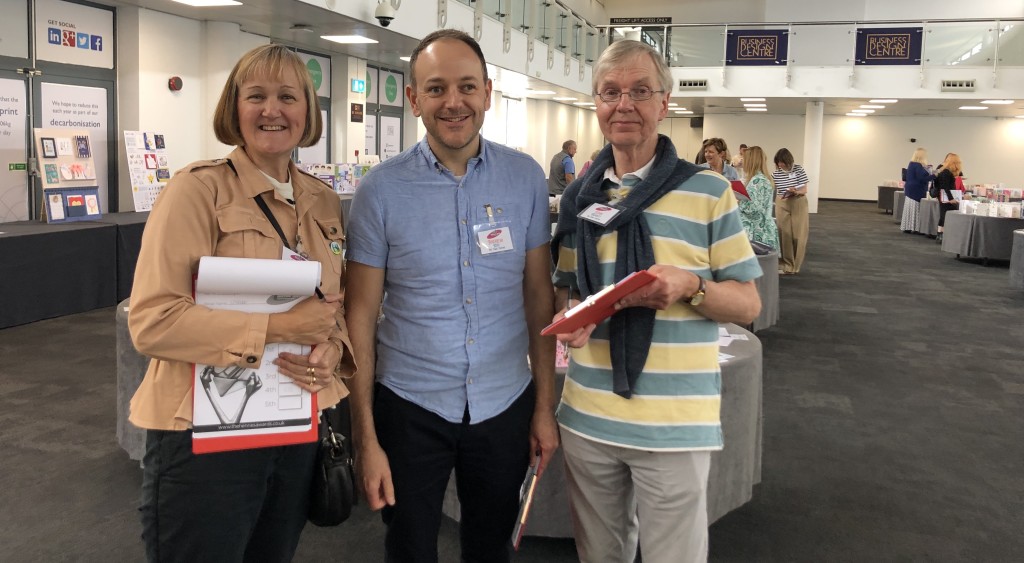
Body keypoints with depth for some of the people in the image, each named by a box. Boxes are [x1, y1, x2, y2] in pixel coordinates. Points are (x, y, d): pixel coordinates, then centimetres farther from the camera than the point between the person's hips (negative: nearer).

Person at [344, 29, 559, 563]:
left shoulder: (526, 178, -3)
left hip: (505, 404, 2)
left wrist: (545, 404, 1)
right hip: (409, 405, -1)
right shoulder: (381, 189, -9)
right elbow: (360, 315, -6)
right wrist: (366, 437, -7)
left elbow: (539, 296, 2)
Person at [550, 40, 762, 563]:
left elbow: (748, 303, -2)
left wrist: (690, 288, -21)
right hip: (586, 418, 4)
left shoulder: (709, 192, -4)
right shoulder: (577, 196, 7)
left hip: (675, 425, -3)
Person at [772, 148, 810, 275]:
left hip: (798, 204, -1)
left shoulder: (799, 170, -7)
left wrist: (796, 192, -28)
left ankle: (795, 265, 12)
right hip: (782, 205, 2)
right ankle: (786, 265, 7)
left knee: (798, 235, 1)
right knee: (785, 235, 0)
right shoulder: (775, 173, -2)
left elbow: (804, 190, -9)